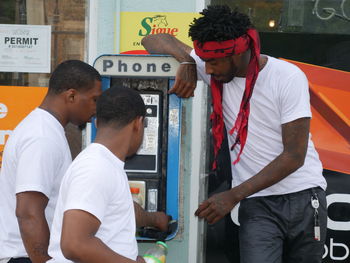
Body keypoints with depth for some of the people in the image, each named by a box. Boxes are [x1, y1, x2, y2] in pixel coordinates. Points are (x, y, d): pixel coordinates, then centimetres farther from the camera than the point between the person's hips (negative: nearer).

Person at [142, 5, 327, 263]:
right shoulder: (214, 67, -2)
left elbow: (294, 156, -15)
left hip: (303, 196, -1)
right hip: (257, 202, 1)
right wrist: (187, 62, -18)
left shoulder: (289, 78, -14)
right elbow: (154, 40, 3)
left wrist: (233, 196, -17)